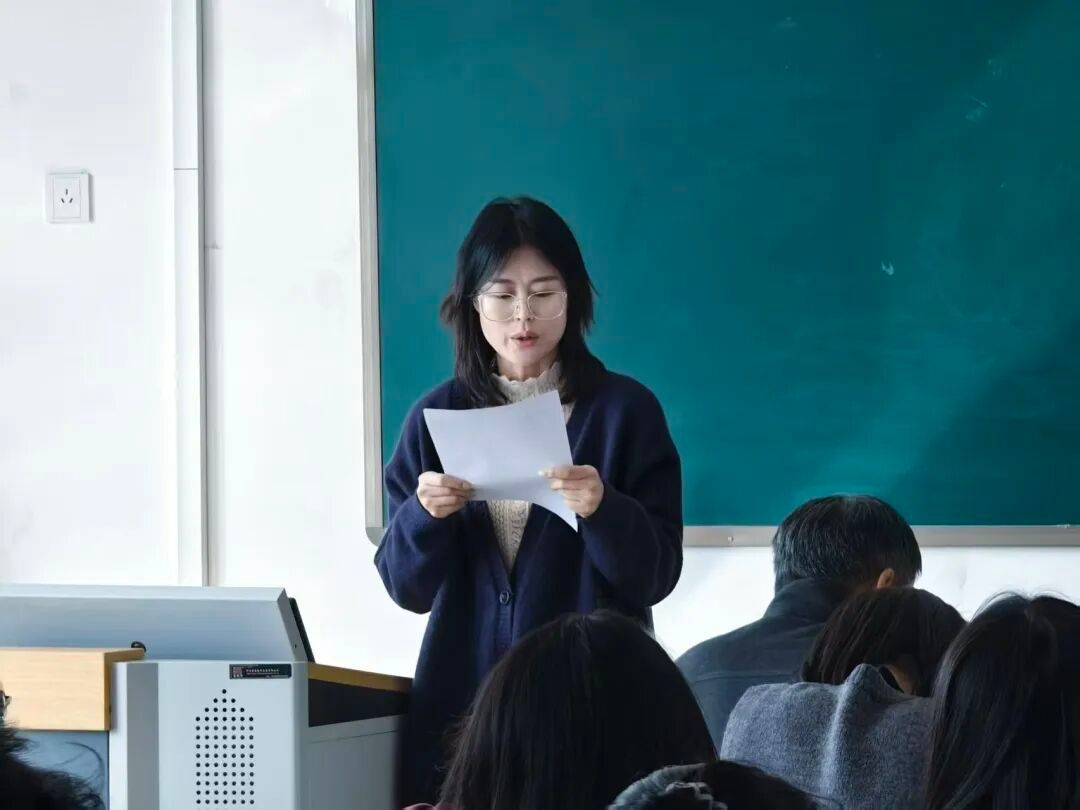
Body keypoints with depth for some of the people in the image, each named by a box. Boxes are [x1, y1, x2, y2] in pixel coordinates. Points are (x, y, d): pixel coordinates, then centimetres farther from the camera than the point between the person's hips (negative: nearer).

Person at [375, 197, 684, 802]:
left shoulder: (625, 410, -4)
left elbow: (657, 574, -8)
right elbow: (408, 587, 3)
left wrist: (602, 510, -25)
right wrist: (424, 516, -17)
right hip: (463, 696, 2)